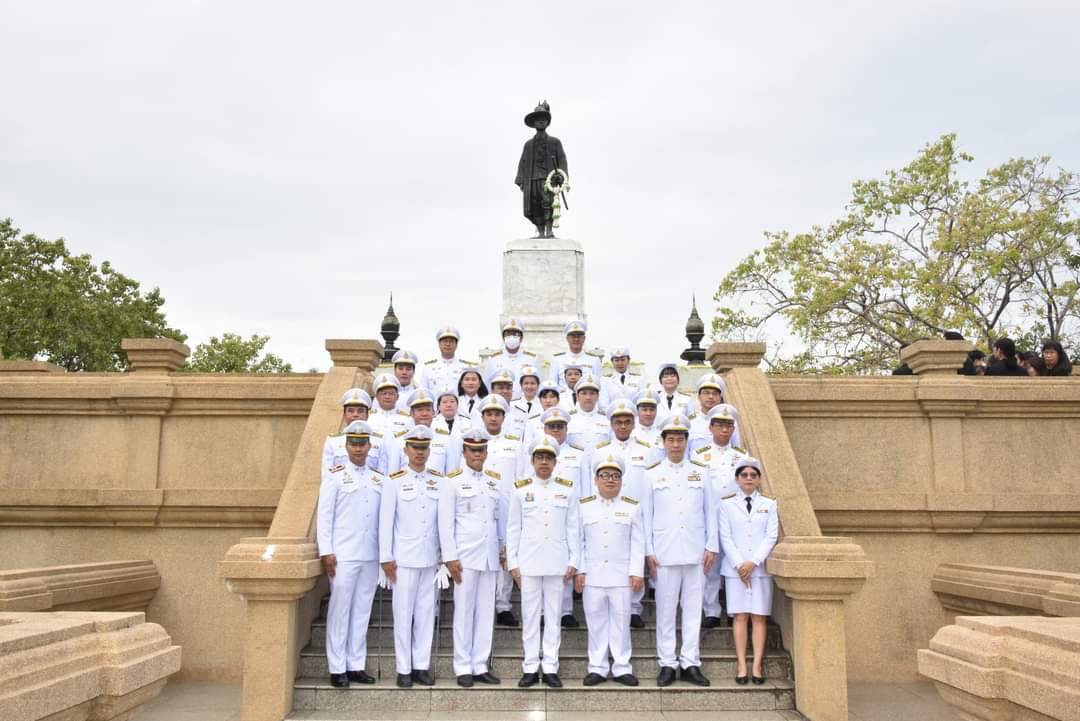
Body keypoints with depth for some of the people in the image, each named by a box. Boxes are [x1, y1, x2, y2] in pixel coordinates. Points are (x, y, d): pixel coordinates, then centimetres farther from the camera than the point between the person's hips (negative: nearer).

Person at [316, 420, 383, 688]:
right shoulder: (335, 477, 0)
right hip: (343, 556, -4)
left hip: (371, 556, 4)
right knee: (339, 610, 0)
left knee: (362, 610, 9)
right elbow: (323, 516, -4)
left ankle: (356, 665, 17)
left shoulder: (378, 479, 11)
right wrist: (326, 552, -10)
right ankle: (337, 668, 8)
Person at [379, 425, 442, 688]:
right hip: (404, 558, -3)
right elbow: (386, 521, -4)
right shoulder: (395, 480, -3)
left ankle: (422, 666, 17)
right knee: (404, 612, 2)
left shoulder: (438, 481, 6)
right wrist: (386, 558, -6)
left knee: (426, 612, 8)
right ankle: (403, 669, 12)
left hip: (430, 558, 3)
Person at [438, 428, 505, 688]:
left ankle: (480, 666, 16)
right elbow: (446, 522, -5)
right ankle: (463, 667, 11)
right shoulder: (453, 481, -1)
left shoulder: (494, 481, 12)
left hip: (491, 557, 4)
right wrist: (450, 558, -9)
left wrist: (504, 550, 11)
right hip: (466, 556, -4)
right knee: (464, 611, 1)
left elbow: (501, 519, 15)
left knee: (486, 612, 7)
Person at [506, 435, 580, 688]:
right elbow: (513, 529, 5)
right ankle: (530, 668, 12)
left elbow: (572, 528, 6)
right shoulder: (521, 489, 4)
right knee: (530, 616, 4)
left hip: (557, 563, 1)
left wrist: (573, 561, 1)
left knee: (553, 616, 5)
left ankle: (550, 667, 13)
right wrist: (512, 563, 0)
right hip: (529, 562, 0)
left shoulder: (567, 489, 5)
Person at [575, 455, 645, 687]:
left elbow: (637, 543, 2)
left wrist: (637, 572, -3)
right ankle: (597, 668, 15)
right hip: (592, 576, 1)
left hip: (621, 576, 0)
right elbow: (578, 541, 5)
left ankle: (622, 668, 14)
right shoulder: (583, 506, 5)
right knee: (596, 621, 6)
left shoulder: (632, 507, 4)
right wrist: (579, 570, -2)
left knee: (621, 621, 4)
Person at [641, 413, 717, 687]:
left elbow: (710, 511, 9)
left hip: (696, 552, 1)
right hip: (665, 553, -1)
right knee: (665, 609, 2)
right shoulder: (651, 475, 6)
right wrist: (648, 552, -2)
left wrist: (711, 546, 3)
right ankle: (667, 663, 10)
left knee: (693, 608, 5)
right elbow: (645, 515, 4)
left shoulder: (701, 472, 9)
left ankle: (690, 663, 13)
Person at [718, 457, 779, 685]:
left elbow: (771, 537, 0)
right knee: (739, 616, -1)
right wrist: (739, 564, -10)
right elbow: (725, 538, 1)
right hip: (735, 569, 0)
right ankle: (741, 666, 0)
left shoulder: (769, 504, 8)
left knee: (759, 617, 0)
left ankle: (757, 666, 0)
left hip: (760, 568, 1)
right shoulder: (727, 504, 6)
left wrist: (753, 562, -11)